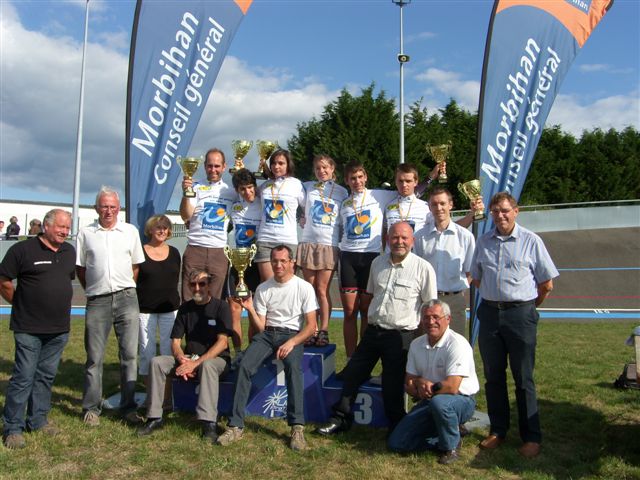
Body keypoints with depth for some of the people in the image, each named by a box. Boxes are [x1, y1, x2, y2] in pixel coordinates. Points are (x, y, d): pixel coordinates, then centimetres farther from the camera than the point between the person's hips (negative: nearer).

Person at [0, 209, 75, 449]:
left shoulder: (70, 252, 11)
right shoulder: (22, 249, -8)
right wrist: (21, 304, 0)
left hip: (59, 328, 6)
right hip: (28, 328, -6)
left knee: (46, 375, 14)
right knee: (23, 377, -2)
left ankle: (38, 419, 26)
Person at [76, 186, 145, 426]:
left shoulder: (130, 231, 8)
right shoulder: (86, 233, 6)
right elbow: (79, 268, 10)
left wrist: (125, 289, 9)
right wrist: (94, 290, 6)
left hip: (126, 298, 1)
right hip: (97, 301, -1)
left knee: (129, 354, 4)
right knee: (94, 357, 4)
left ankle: (128, 406, 13)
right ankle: (91, 408, 14)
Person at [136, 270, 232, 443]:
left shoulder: (221, 306, -5)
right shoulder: (185, 308, 9)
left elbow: (222, 342, -15)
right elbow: (175, 342, 7)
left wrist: (197, 362, -23)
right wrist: (182, 360, -15)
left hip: (216, 358, -5)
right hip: (189, 358, 5)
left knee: (207, 365, -38)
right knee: (157, 362, -16)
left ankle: (209, 423, -37)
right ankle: (155, 417, -11)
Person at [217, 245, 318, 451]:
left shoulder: (304, 288, -1)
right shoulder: (262, 289, 8)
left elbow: (311, 325, -5)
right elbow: (260, 327, 7)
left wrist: (292, 342, -20)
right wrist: (250, 309, -12)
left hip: (293, 334, -3)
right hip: (267, 334, 3)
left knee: (293, 366, -35)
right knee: (244, 366, -24)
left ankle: (297, 427, -35)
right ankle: (235, 426, -20)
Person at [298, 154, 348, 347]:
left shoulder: (341, 191, 9)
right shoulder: (307, 187, 10)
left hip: (329, 245, -1)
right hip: (308, 243, 1)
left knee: (322, 290, -4)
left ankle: (324, 331, 1)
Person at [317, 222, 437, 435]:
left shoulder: (423, 268, -9)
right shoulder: (378, 263, 8)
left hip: (401, 335, -5)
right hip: (373, 330, 5)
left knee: (392, 385, 2)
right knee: (352, 373, 9)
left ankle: (396, 429, 24)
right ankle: (341, 418, 26)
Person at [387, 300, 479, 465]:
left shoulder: (457, 344, -19)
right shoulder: (416, 345, 2)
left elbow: (451, 387, -26)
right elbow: (408, 383, 5)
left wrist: (422, 387, -12)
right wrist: (420, 384, -18)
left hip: (462, 400, -5)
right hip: (429, 402, 6)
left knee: (439, 402, -40)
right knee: (396, 443, -6)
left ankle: (451, 446, -9)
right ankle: (450, 435, 11)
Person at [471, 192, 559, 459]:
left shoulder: (531, 241, -3)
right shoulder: (483, 241, 8)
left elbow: (547, 283, 1)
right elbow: (476, 278, 18)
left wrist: (528, 306, 9)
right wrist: (494, 299, 13)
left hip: (520, 314, -4)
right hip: (489, 313, 4)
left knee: (523, 379, 2)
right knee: (493, 376, 11)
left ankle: (532, 437, 14)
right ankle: (498, 430, 24)